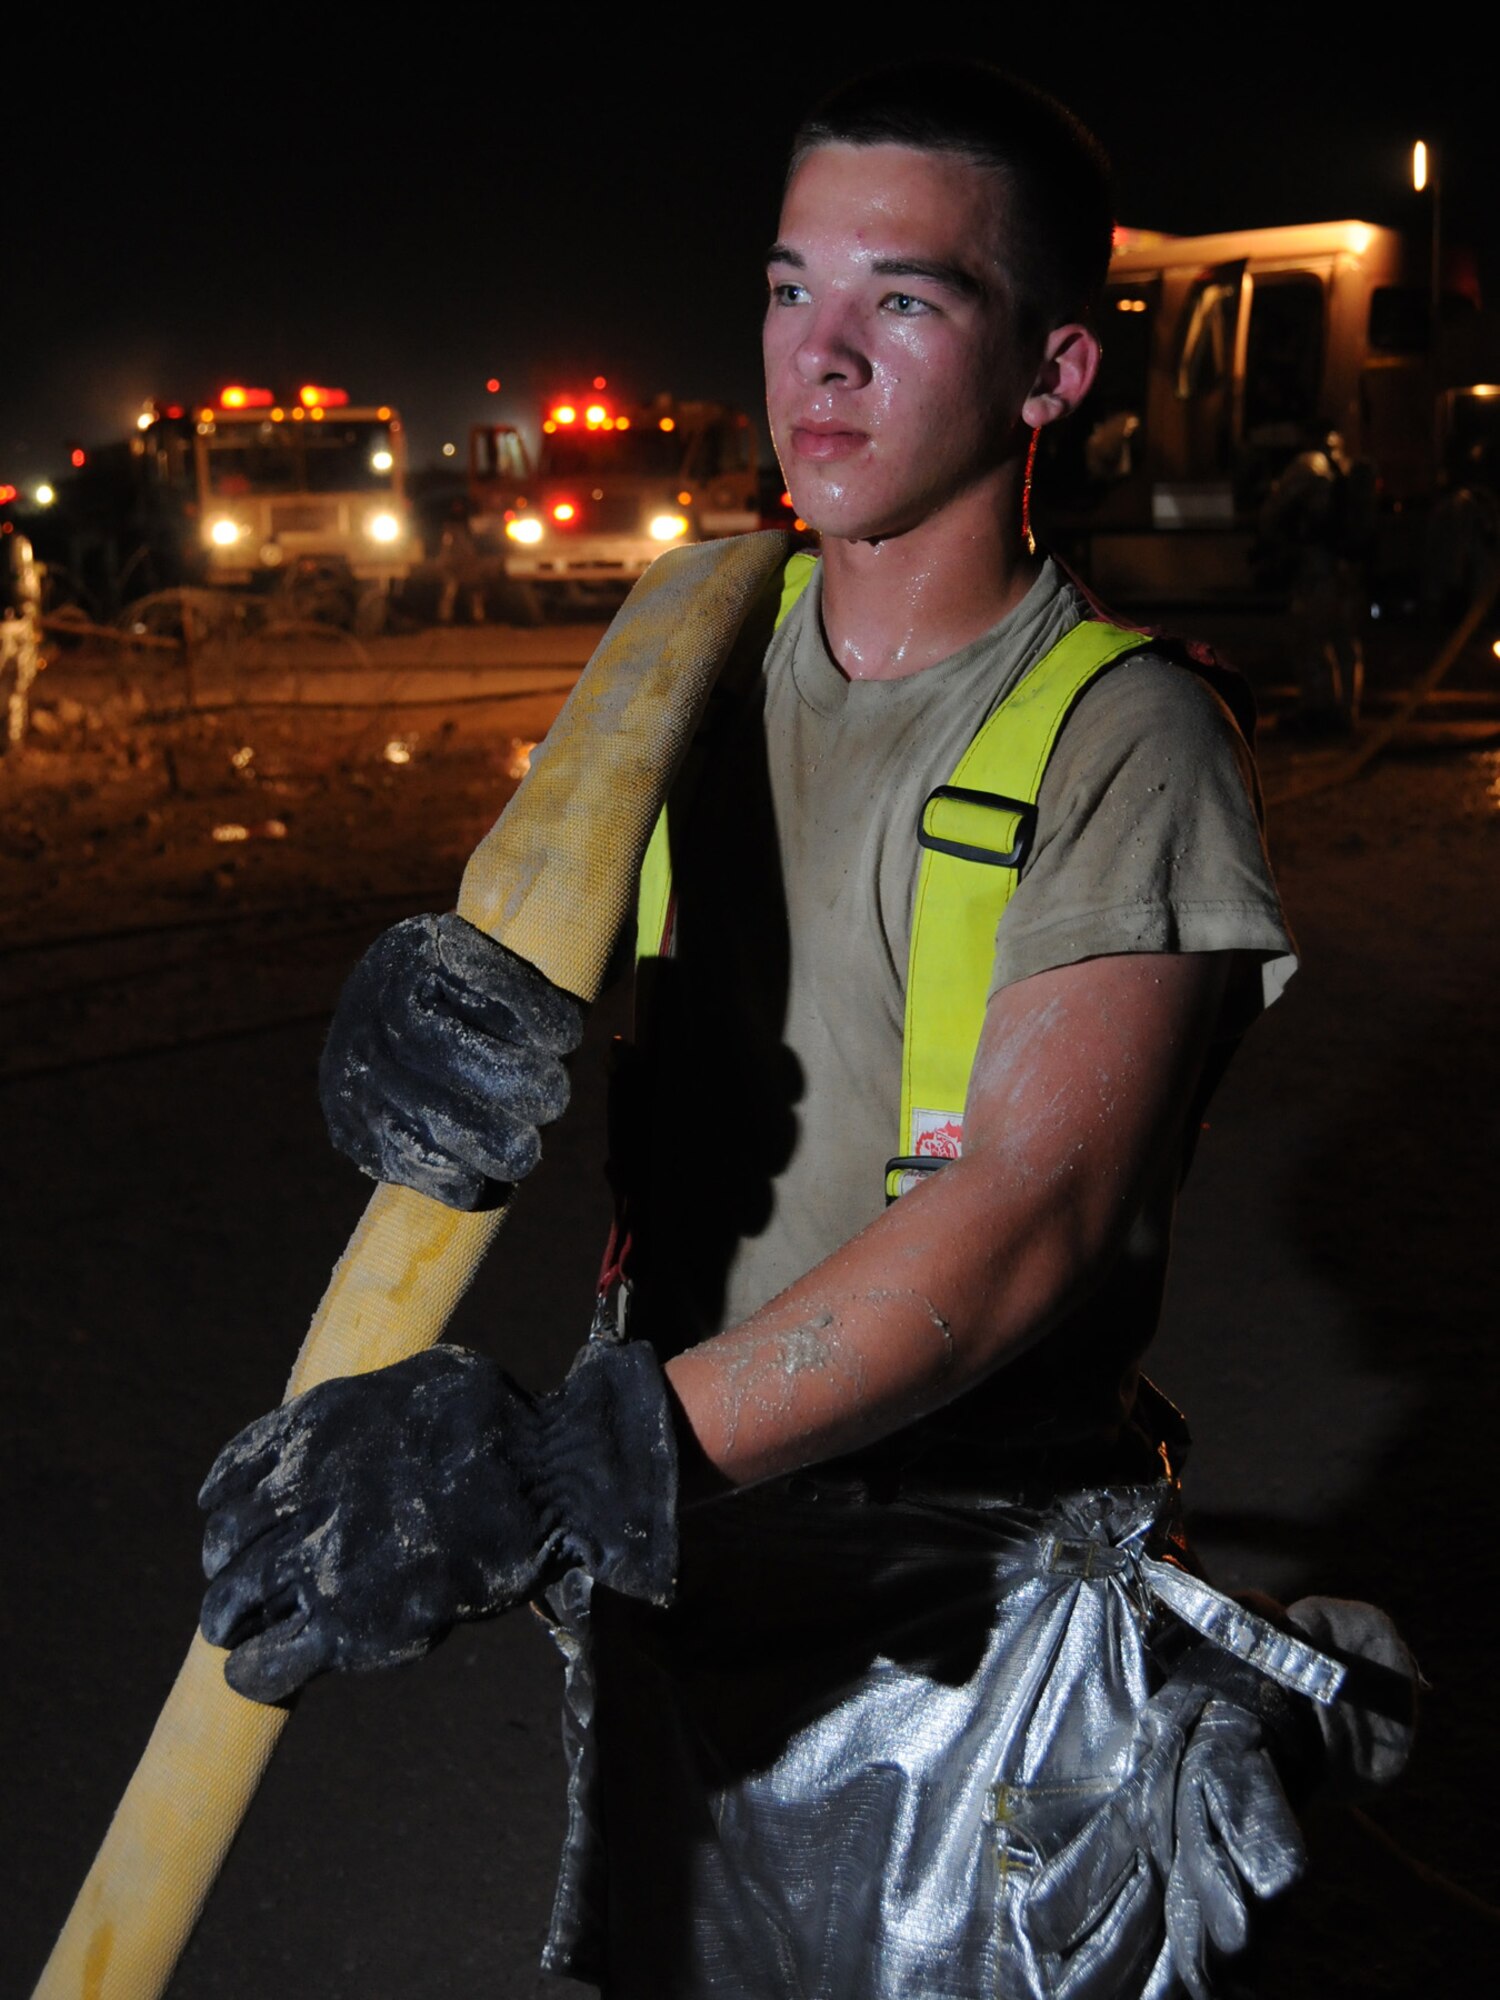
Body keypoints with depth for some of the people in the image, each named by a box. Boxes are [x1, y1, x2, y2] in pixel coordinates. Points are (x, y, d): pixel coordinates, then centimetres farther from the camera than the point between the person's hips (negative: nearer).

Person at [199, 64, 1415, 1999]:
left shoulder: (1123, 736, -18)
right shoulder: (703, 661, 1)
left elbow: (1023, 1220, -29)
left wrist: (567, 1465, -39)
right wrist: (431, 1004, -25)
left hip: (955, 1627, -5)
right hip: (664, 1574, 5)